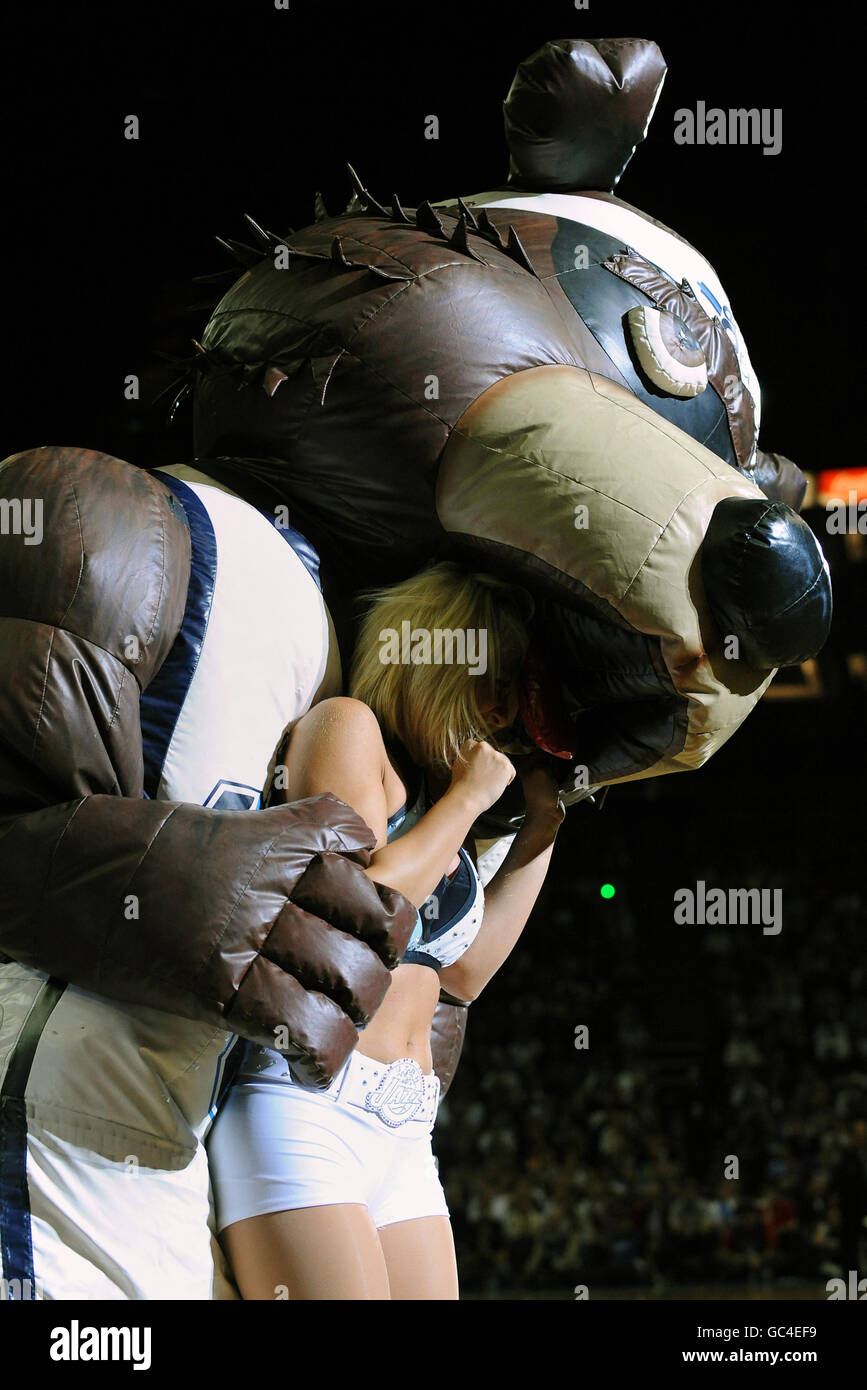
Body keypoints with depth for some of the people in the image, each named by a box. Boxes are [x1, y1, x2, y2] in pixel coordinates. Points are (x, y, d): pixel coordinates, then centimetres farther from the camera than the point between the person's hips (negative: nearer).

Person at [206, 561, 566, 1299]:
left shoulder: (434, 789, 21)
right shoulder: (346, 726, -1)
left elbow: (467, 967, 26)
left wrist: (542, 824, 26)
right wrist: (467, 799, -3)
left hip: (401, 1137, 9)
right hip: (302, 1107, -9)